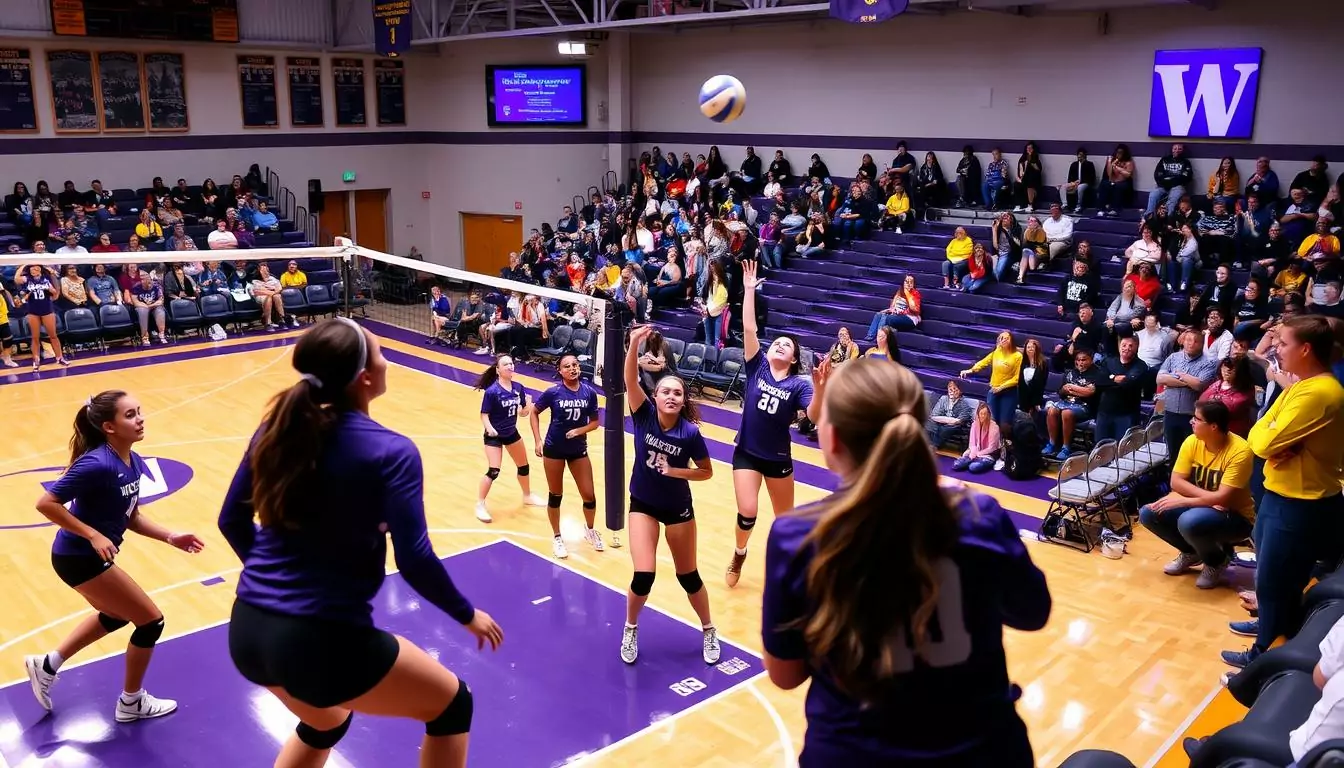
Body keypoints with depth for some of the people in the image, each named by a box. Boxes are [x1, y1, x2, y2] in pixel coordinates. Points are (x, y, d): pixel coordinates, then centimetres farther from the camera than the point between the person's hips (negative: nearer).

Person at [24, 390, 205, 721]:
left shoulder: (133, 463, -1)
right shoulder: (98, 464, -28)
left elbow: (131, 517, 8)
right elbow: (46, 503, -27)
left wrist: (170, 537, -1)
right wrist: (93, 535, -27)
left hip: (88, 556, 9)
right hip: (80, 558, -9)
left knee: (116, 615, 32)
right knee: (151, 621, 1)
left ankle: (47, 665, 46)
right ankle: (131, 702, 21)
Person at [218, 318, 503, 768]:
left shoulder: (278, 427, 3)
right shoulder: (390, 452, -14)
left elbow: (232, 521, 13)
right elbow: (414, 560, -17)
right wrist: (467, 615, 0)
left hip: (247, 632, 7)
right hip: (321, 642, -7)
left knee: (326, 723, 36)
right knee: (453, 705, 17)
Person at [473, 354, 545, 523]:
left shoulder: (518, 388, -7)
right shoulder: (492, 391, -23)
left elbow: (523, 412, 2)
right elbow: (484, 415, -19)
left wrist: (528, 407, -17)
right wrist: (489, 428, -36)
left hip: (512, 433, 6)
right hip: (494, 435, -6)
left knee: (523, 466, 19)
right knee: (493, 471, -13)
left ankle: (527, 496, 42)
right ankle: (480, 504, 4)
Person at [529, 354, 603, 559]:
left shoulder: (589, 392, -9)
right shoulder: (553, 392, -15)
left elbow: (595, 422, 0)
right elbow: (534, 413, -1)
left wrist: (580, 430, -19)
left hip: (578, 449, 2)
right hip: (554, 449, -2)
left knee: (589, 495, 5)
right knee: (555, 495, 10)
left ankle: (590, 530, 34)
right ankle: (557, 537, 29)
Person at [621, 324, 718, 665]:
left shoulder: (690, 432, -18)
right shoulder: (644, 415, -15)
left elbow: (706, 472, -6)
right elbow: (630, 380, -31)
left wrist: (674, 471, -22)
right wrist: (635, 344, -45)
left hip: (678, 508, 0)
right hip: (643, 505, 0)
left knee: (688, 576, 11)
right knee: (644, 575, -10)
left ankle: (709, 631, 35)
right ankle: (630, 630, 19)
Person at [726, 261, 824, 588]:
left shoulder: (798, 384, -7)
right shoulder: (757, 366, -3)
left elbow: (816, 417, -22)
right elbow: (749, 328, -11)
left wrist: (819, 388, -38)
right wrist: (749, 290, -15)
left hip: (778, 458, 0)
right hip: (747, 454, 0)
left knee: (785, 517, 12)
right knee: (747, 513, -11)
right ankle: (739, 556, 19)